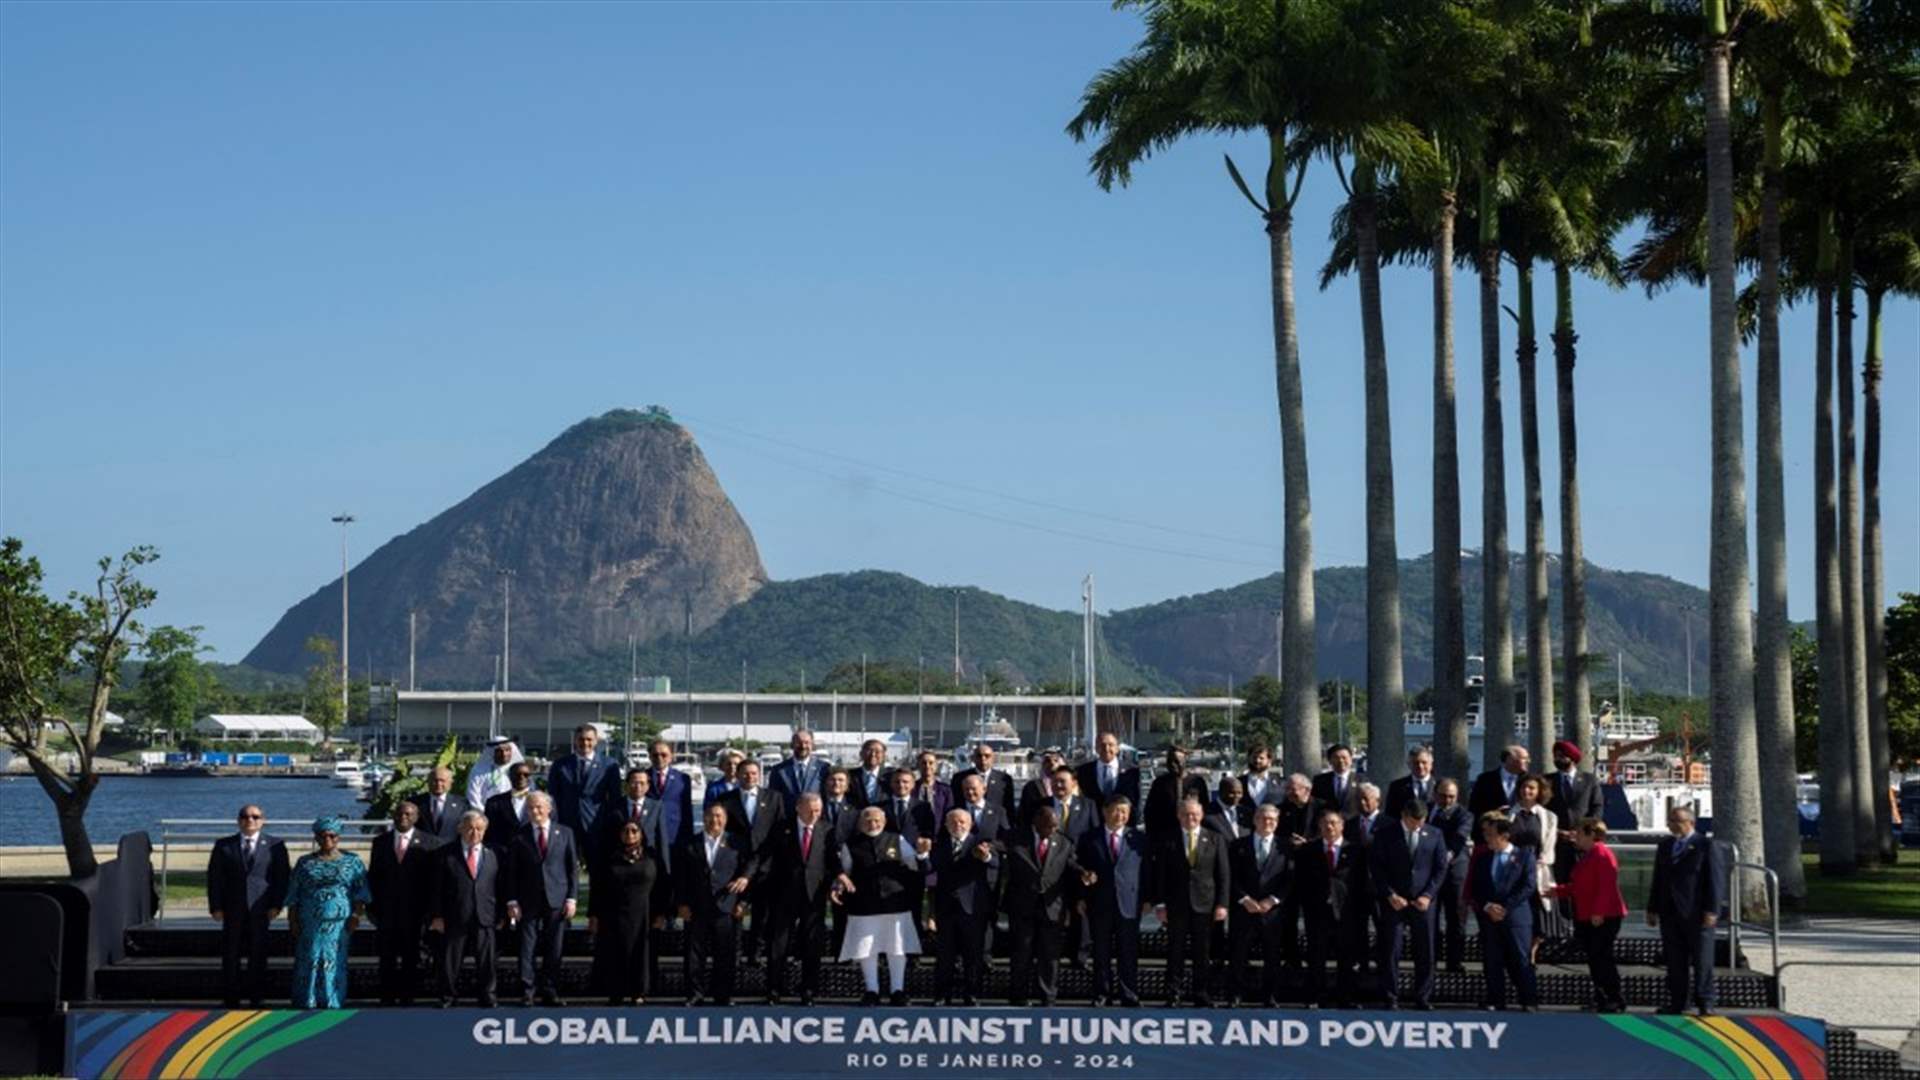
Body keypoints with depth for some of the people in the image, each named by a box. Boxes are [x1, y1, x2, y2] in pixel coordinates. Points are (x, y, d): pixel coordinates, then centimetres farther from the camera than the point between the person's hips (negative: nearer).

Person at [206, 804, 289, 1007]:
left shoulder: (275, 845, 6)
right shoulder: (224, 845, 8)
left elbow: (283, 877, 3)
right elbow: (214, 877, 5)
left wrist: (276, 905, -6)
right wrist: (216, 906, -4)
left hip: (260, 909, -1)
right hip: (232, 909, 1)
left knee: (258, 954, 2)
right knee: (231, 954, 2)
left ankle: (257, 997, 10)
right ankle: (231, 997, 8)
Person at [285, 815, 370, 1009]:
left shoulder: (352, 862, 9)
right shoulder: (305, 863, 12)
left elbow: (361, 893, 4)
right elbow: (293, 896, 10)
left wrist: (357, 915, -8)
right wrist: (293, 921, 2)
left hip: (339, 924, -1)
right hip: (309, 925, 1)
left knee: (335, 962, -2)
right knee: (309, 962, -5)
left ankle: (333, 1004, 2)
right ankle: (306, 1005, -2)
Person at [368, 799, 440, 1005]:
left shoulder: (429, 843, 2)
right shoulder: (380, 842, 10)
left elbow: (434, 878, 0)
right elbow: (373, 877, 10)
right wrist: (372, 907, 2)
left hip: (414, 911, -2)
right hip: (386, 909, 2)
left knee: (411, 957, 4)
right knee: (387, 957, 2)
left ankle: (407, 996, 11)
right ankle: (387, 997, 8)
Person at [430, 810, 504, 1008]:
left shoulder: (494, 855, 11)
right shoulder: (446, 853, 5)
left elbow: (501, 887, 11)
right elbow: (437, 887, 2)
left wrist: (502, 915, 4)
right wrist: (437, 916, -4)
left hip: (485, 918, 1)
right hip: (455, 918, -1)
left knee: (486, 962, 3)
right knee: (450, 961, 2)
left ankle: (486, 998, 11)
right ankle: (446, 999, 11)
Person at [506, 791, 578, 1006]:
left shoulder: (565, 833, 8)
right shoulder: (519, 835, 4)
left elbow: (573, 867, 8)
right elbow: (512, 870, 3)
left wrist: (572, 898, 0)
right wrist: (512, 901, -4)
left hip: (557, 900, 1)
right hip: (529, 900, -1)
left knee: (554, 949, 2)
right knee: (527, 946, -2)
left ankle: (549, 992, 8)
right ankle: (527, 992, 2)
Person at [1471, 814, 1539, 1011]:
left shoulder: (1524, 856, 4)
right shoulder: (1482, 859, 16)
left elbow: (1528, 886, -5)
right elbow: (1474, 888, 12)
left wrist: (1505, 907, -11)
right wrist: (1487, 906, -7)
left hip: (1516, 915, -4)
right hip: (1489, 918, 4)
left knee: (1521, 960, -5)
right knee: (1492, 961, 2)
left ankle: (1529, 1001, -1)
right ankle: (1495, 1001, 8)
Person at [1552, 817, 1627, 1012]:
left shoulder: (1602, 854, -13)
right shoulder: (1587, 856, 17)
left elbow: (1607, 886, -21)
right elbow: (1578, 887, 23)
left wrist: (1598, 912, -25)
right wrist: (1558, 890, 15)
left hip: (1602, 918, -10)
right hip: (1587, 918, 10)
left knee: (1602, 957, -8)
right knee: (1594, 958, 10)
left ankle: (1616, 1000, -2)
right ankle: (1602, 999, 15)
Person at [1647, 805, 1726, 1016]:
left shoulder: (1707, 846, -5)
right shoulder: (1664, 846, 14)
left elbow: (1716, 880, -9)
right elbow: (1658, 881, 17)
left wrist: (1711, 910, -15)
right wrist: (1652, 909, 13)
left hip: (1697, 915, -6)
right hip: (1670, 913, 6)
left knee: (1702, 960, -1)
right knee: (1675, 962, 7)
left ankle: (1705, 1003, 5)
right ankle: (1676, 1003, 11)